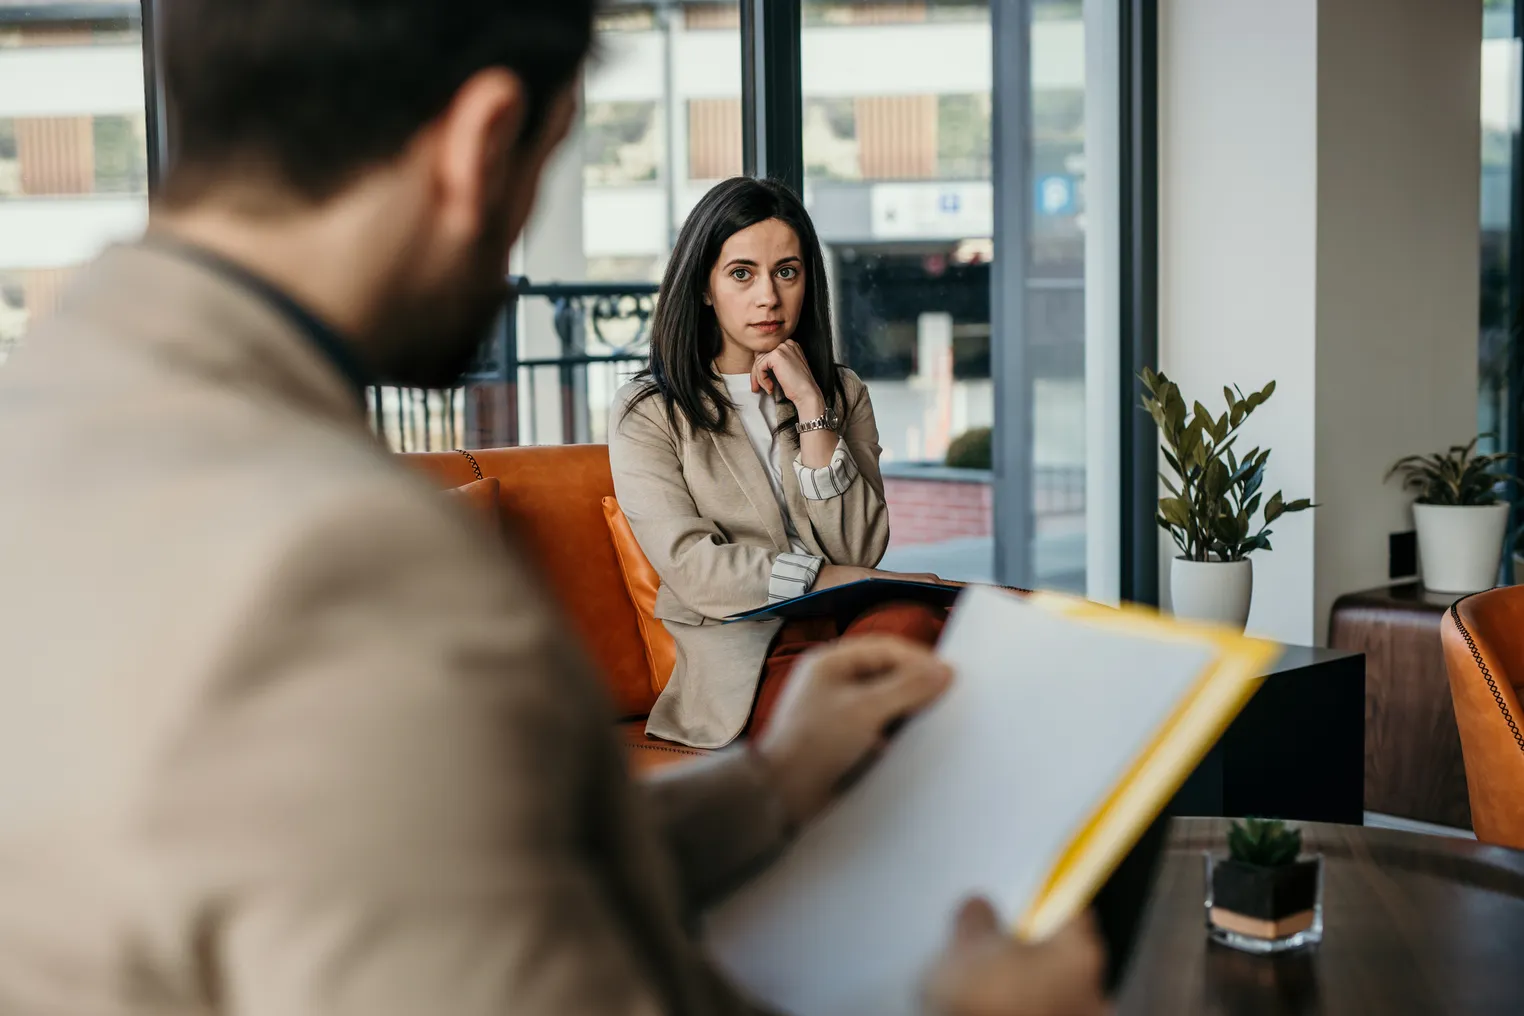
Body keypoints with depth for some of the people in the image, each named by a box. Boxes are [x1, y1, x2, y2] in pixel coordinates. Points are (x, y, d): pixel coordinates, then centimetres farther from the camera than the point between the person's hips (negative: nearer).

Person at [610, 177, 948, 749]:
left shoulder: (843, 393, 19)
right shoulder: (646, 412, 8)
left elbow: (859, 548, 2)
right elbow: (692, 569, -6)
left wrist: (811, 405, -3)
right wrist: (838, 580, -11)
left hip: (853, 628, 4)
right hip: (748, 658, -4)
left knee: (907, 623, -35)